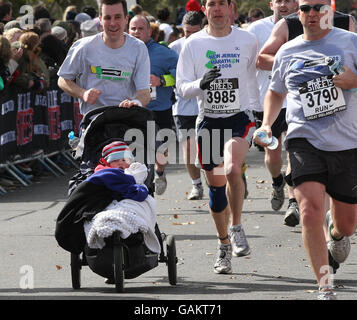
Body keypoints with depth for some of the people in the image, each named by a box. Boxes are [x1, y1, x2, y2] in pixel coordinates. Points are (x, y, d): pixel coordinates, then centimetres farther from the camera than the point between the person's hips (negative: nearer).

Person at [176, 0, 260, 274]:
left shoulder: (248, 41, 3)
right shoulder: (194, 44, 1)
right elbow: (182, 88, -1)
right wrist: (201, 83, -23)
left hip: (240, 118, -2)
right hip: (208, 120, 2)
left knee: (232, 170, -28)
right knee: (215, 186, 7)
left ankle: (237, 228, -9)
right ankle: (224, 246, 22)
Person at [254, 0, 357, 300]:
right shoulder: (288, 52, 10)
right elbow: (275, 92, 24)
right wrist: (266, 124, 9)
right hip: (305, 140, 0)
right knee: (310, 210, -22)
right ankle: (326, 289, -17)